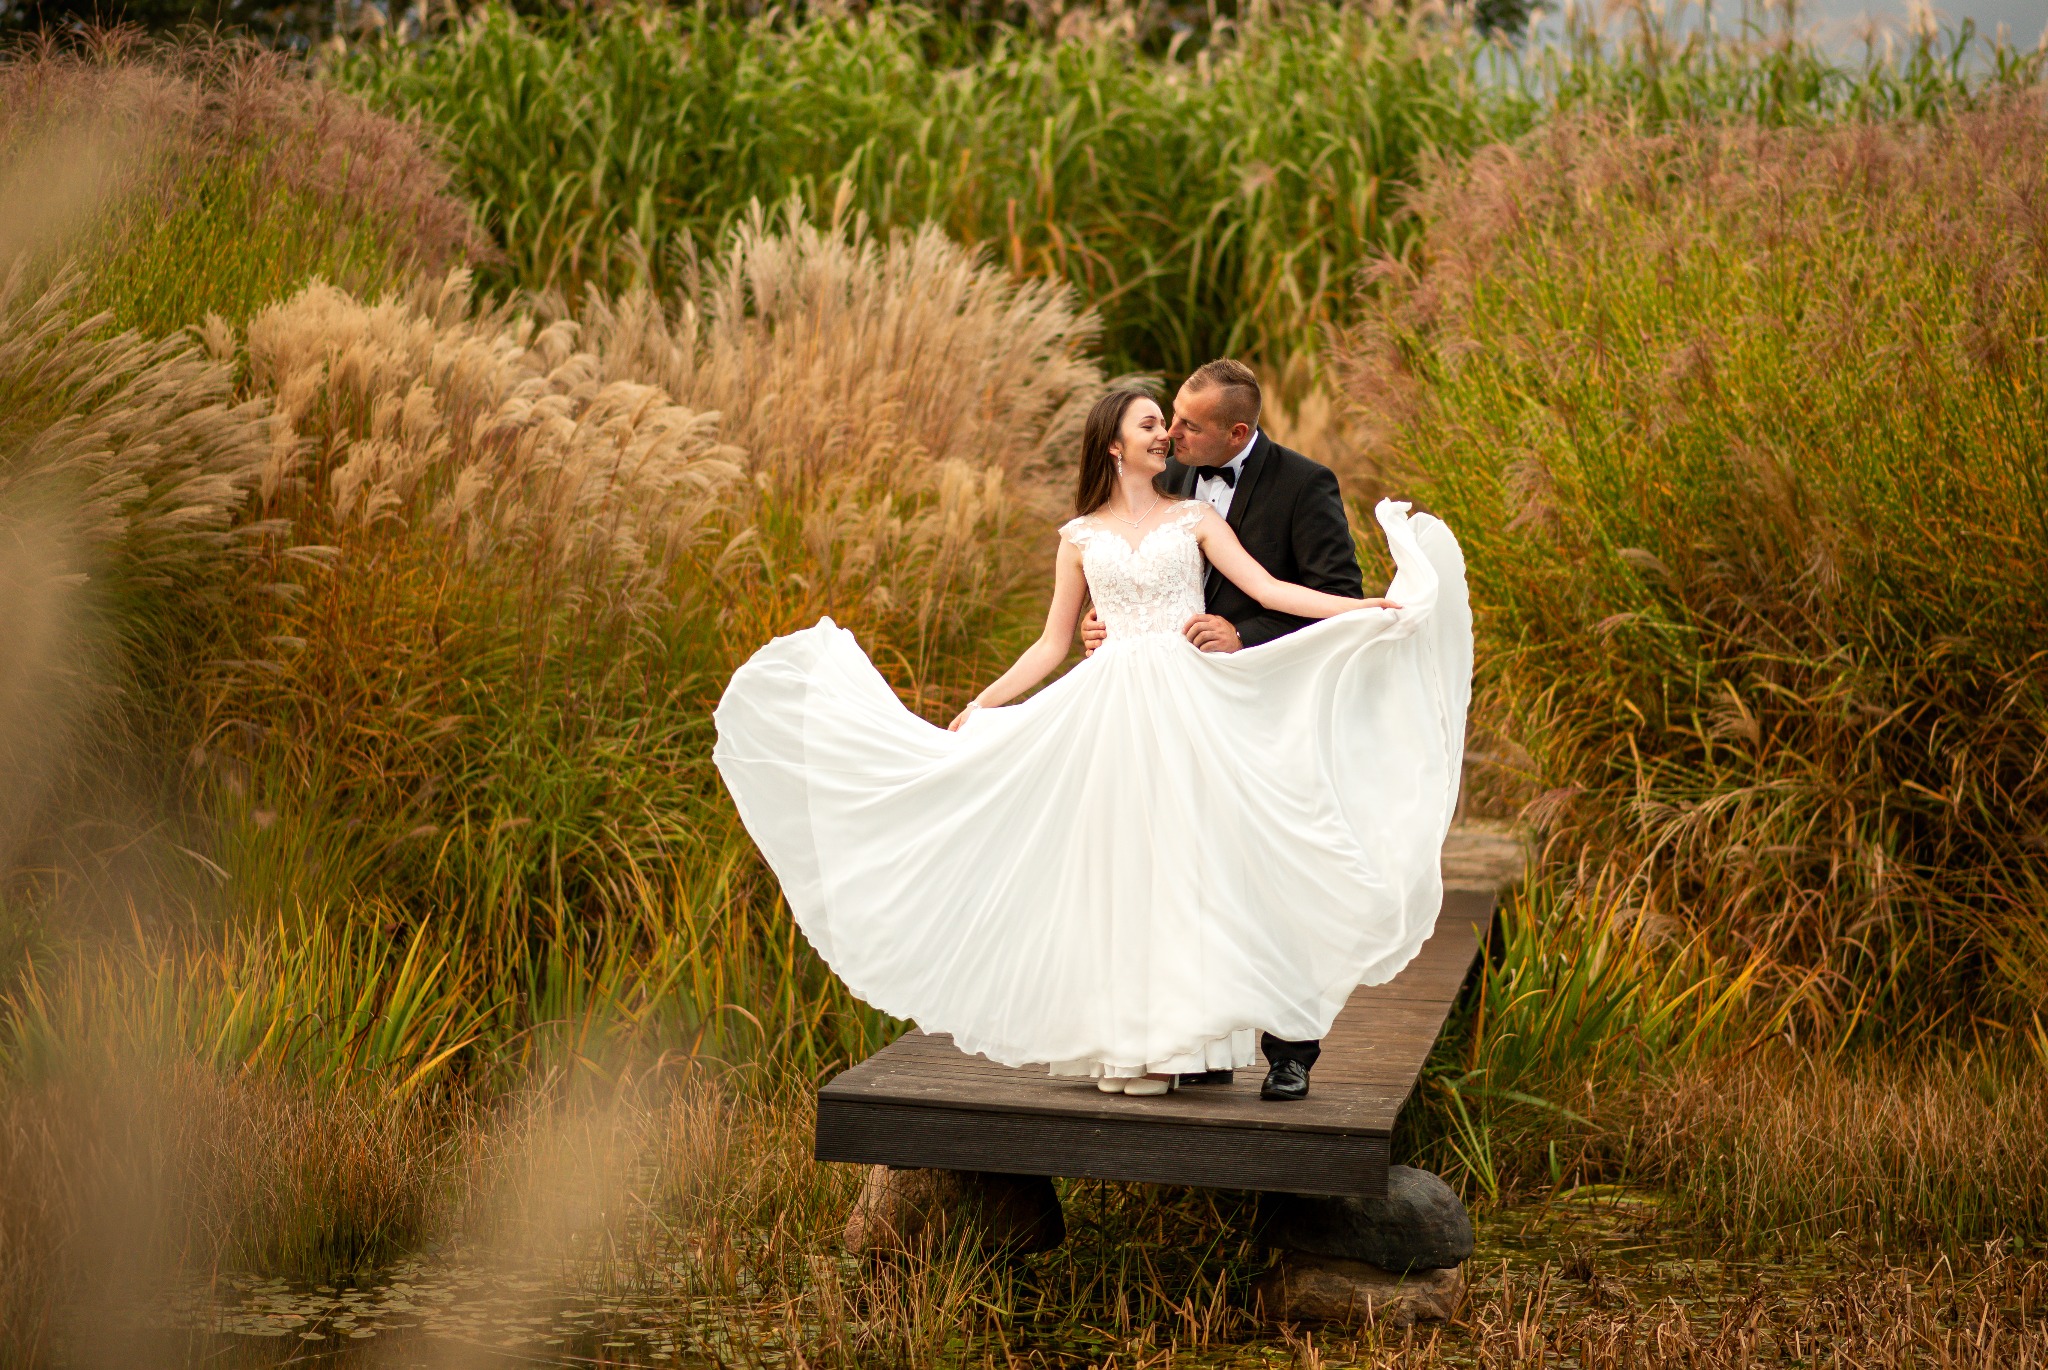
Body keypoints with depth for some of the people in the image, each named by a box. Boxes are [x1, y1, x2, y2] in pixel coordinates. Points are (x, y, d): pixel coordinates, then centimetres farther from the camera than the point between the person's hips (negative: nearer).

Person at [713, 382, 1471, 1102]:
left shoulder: (1194, 518, 9)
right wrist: (980, 706, 12)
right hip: (1108, 710, 1)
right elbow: (1053, 644, 15)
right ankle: (1118, 1041, 6)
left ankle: (1174, 1037, 1)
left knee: (1178, 859, -4)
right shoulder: (1081, 536, 12)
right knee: (1112, 865, 0)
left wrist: (1363, 607, -13)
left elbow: (1268, 588, -1)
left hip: (1186, 709, -1)